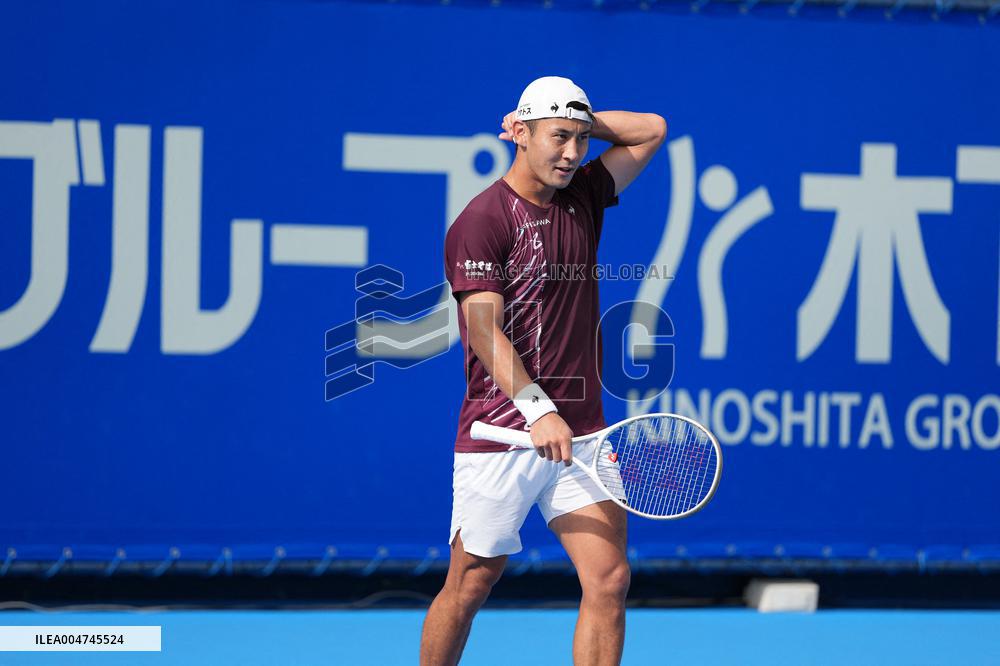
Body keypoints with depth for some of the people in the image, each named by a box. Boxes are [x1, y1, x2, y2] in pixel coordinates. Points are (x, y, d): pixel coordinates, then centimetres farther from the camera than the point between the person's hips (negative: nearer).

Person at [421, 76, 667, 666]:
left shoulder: (582, 197, 10)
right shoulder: (482, 221, -10)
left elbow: (652, 130, 23)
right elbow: (484, 329, -19)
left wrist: (584, 121, 7)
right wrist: (538, 409, -29)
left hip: (580, 434, 5)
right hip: (500, 436, -5)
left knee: (609, 578, -9)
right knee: (470, 587, 6)